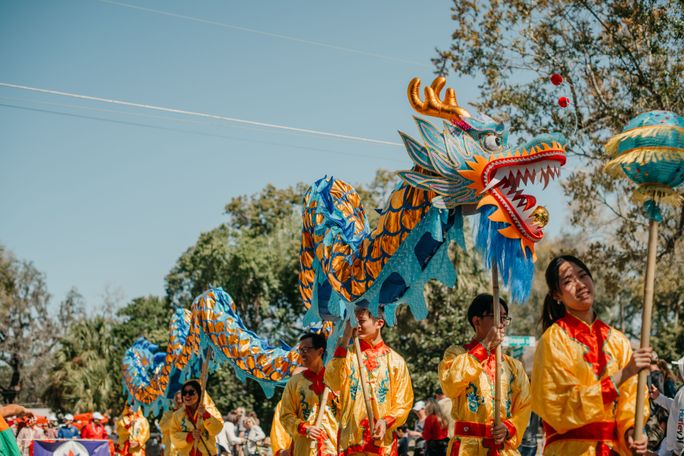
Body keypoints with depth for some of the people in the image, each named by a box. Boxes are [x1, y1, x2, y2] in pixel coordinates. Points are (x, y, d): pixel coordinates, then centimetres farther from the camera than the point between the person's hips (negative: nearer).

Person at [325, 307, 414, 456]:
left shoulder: (395, 360, 6)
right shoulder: (348, 354, 7)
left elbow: (403, 403, 6)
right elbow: (332, 383, -12)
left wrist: (387, 421, -14)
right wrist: (345, 340, -11)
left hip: (382, 440, 0)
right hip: (349, 438, 0)